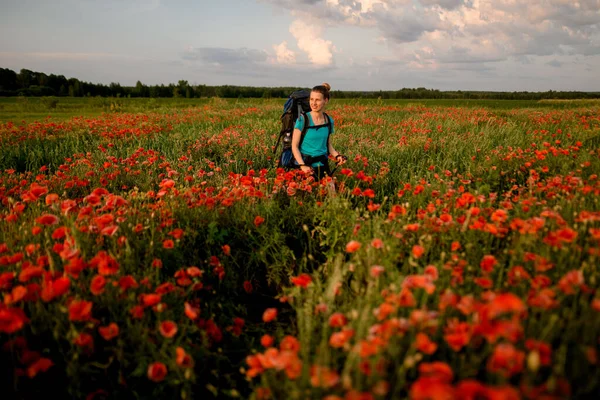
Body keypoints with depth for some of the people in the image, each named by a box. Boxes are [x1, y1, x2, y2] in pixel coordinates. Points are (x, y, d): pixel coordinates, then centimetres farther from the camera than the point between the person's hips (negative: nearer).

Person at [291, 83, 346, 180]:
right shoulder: (302, 120, -10)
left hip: (322, 165, 4)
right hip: (305, 163, -3)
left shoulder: (329, 121, 2)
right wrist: (302, 165, -20)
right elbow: (294, 146, -8)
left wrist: (337, 155, -3)